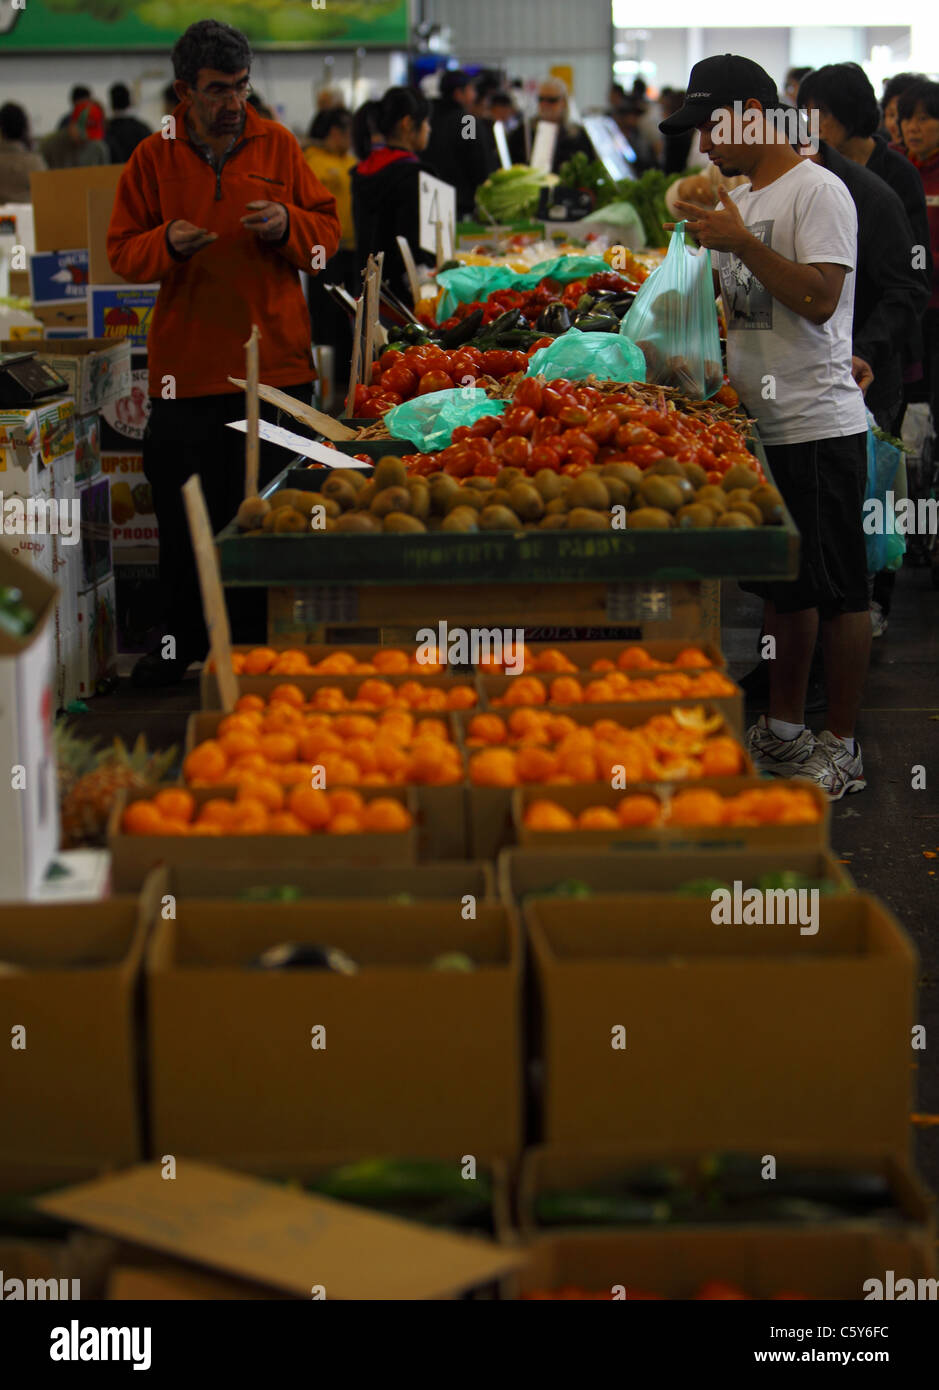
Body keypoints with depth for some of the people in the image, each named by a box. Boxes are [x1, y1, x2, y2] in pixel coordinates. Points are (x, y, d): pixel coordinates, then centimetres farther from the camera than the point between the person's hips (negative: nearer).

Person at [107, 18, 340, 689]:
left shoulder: (278, 145, 5)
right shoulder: (153, 158, 3)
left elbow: (328, 230, 8)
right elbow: (123, 250, 5)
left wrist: (288, 225, -13)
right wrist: (167, 244, -15)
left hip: (276, 358, 0)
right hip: (187, 367, 0)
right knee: (183, 513, 5)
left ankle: (267, 638, 21)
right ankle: (185, 638, 21)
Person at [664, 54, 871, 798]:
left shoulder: (817, 191, -10)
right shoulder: (742, 200, 16)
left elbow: (819, 299, -21)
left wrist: (740, 243, -19)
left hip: (819, 428, -9)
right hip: (763, 426, 9)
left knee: (838, 592, -1)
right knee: (784, 586, 16)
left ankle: (841, 745, 6)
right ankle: (785, 730, 25)